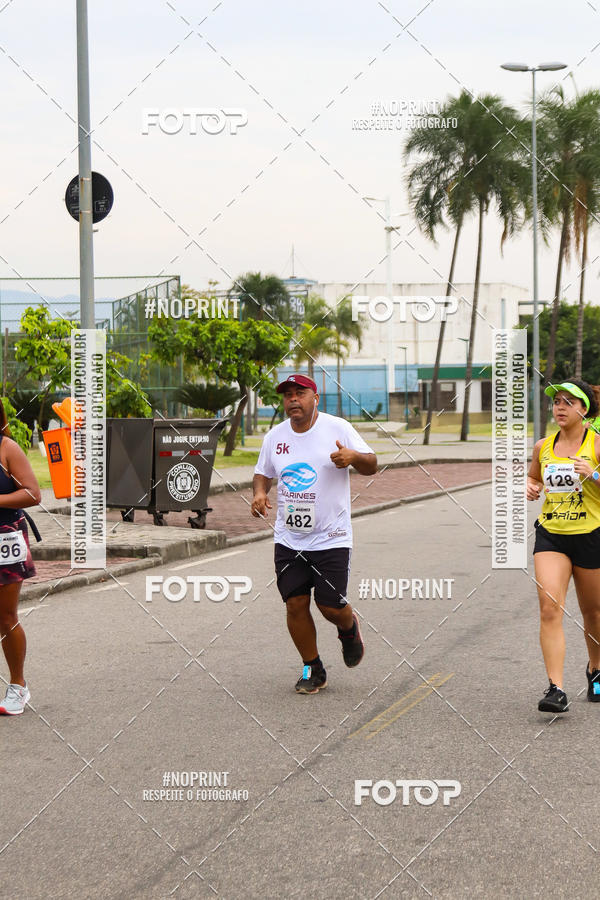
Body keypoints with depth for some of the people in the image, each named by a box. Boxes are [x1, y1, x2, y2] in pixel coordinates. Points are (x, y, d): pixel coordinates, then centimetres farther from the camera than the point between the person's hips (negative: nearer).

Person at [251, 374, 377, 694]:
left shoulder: (337, 428, -4)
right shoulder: (275, 436, 7)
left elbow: (371, 466, 0)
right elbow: (263, 472, 21)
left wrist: (354, 457, -23)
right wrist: (259, 493, -1)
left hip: (331, 538, -3)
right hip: (288, 538, 4)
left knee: (331, 606, -5)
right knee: (295, 605, -1)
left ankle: (349, 627, 31)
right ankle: (312, 669, 15)